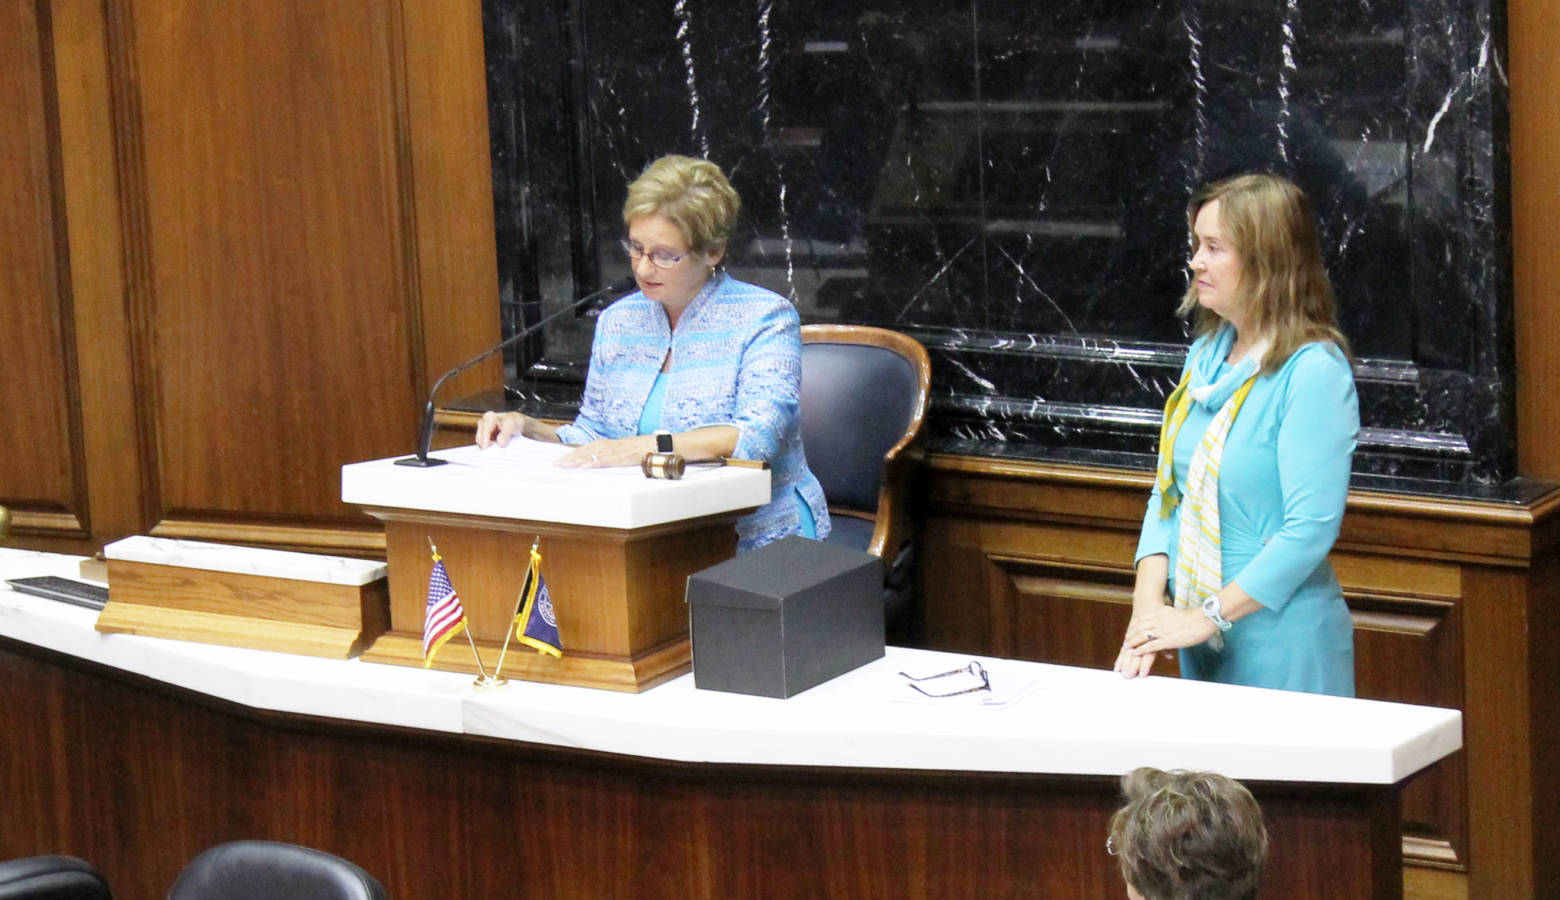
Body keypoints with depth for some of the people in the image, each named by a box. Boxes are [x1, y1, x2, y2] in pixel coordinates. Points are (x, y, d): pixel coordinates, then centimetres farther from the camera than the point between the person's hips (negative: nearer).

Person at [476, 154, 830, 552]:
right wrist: (527, 429, 2)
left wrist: (644, 447, -29)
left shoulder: (764, 318, -5)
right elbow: (592, 435, 22)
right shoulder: (618, 321, 15)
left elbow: (760, 436, -19)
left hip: (753, 541, -5)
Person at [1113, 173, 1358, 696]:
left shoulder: (1314, 371, -16)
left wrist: (1205, 618, -19)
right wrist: (1148, 607, -6)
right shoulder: (1206, 355, 8)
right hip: (1201, 636, 7)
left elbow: (1311, 528, -21)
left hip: (1285, 643, -7)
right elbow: (1168, 491, 8)